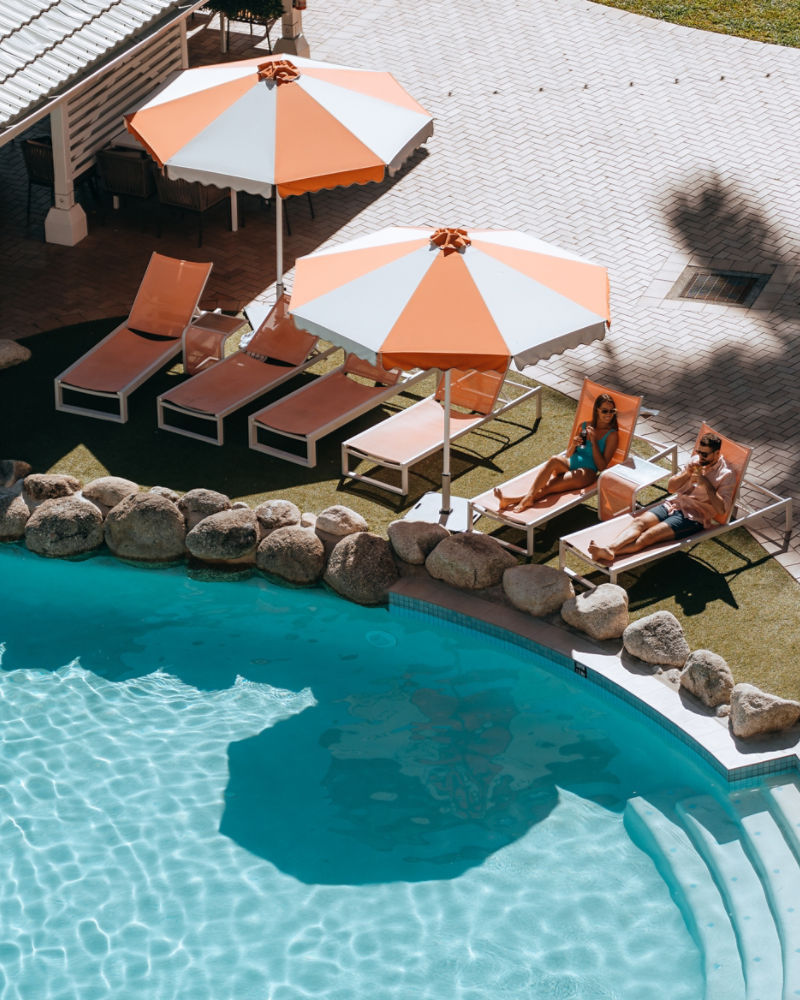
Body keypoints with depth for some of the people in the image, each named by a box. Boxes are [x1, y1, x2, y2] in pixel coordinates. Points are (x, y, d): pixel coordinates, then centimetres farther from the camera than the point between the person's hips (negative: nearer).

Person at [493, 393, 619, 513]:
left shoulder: (612, 434, 3)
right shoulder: (584, 426, 16)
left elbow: (601, 466, -4)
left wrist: (594, 441, -11)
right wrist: (573, 446, -5)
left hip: (587, 472, -4)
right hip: (570, 463, 4)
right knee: (554, 460, -34)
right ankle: (528, 497, -50)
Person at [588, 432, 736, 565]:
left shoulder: (726, 475, -4)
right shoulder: (695, 461, 14)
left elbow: (722, 508, -13)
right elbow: (671, 487, 16)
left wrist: (706, 484, -18)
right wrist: (686, 474, -3)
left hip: (693, 517, -7)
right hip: (674, 504, 7)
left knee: (649, 535, -28)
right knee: (639, 521, -23)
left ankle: (610, 554, -47)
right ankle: (608, 549, -45)